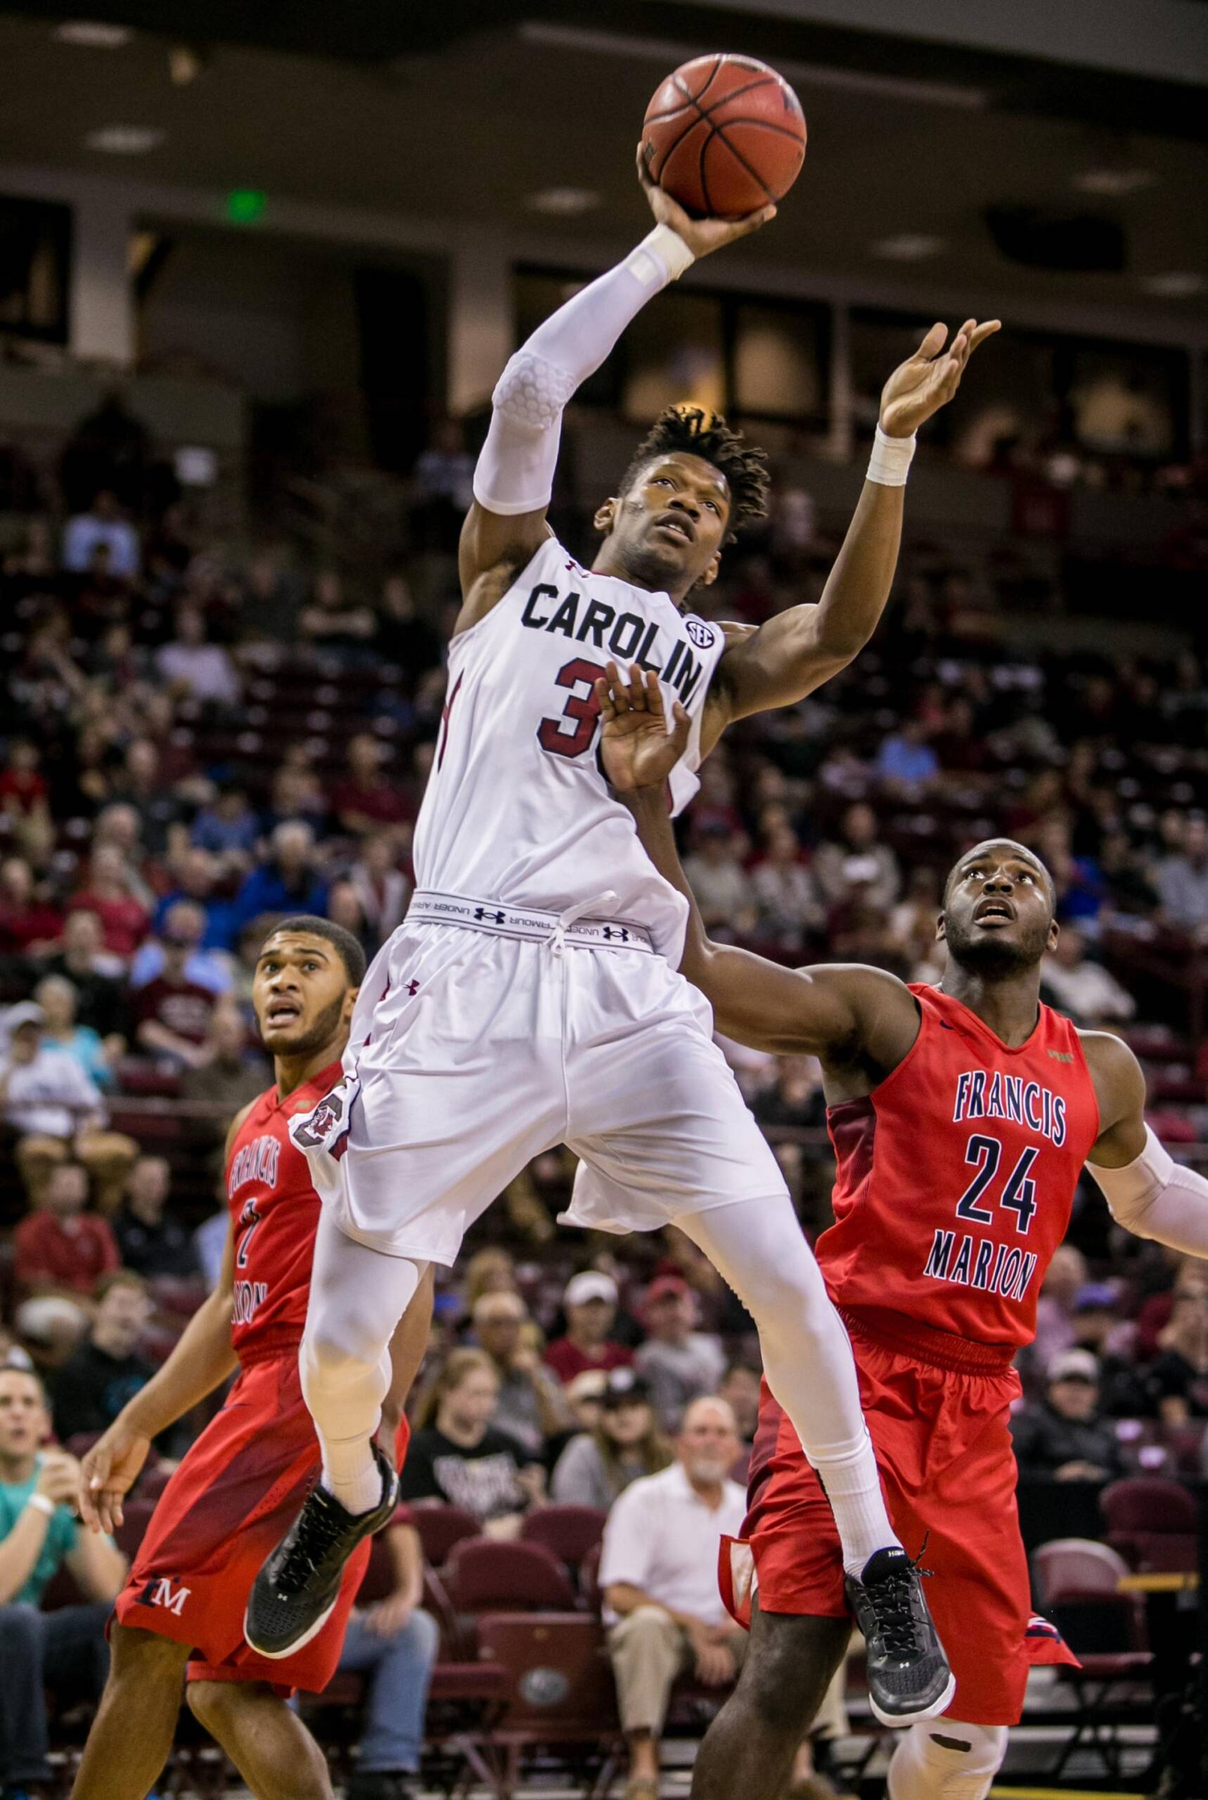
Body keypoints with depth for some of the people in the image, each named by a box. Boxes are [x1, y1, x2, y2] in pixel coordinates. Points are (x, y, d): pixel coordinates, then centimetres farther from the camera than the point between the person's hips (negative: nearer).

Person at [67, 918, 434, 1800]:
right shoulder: (254, 1127, 25)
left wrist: (377, 1412, -27)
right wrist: (137, 1424, 25)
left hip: (313, 1392, -10)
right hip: (269, 1389, 10)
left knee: (149, 1637, -11)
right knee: (232, 1688, 4)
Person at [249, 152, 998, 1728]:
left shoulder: (715, 660, 20)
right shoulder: (519, 575, 17)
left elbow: (843, 627, -1)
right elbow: (529, 391, 3)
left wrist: (893, 442, -10)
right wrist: (672, 253, 4)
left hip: (628, 994, 2)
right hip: (460, 978, -1)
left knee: (785, 1280, -10)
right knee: (340, 1344, -3)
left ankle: (879, 1568, 8)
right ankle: (349, 1494, 32)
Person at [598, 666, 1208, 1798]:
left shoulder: (1099, 1074, 15)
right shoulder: (880, 1017, -2)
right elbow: (690, 971, -15)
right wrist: (647, 797, -27)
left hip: (976, 1408, 6)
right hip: (856, 1373, -6)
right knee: (787, 1676, -21)